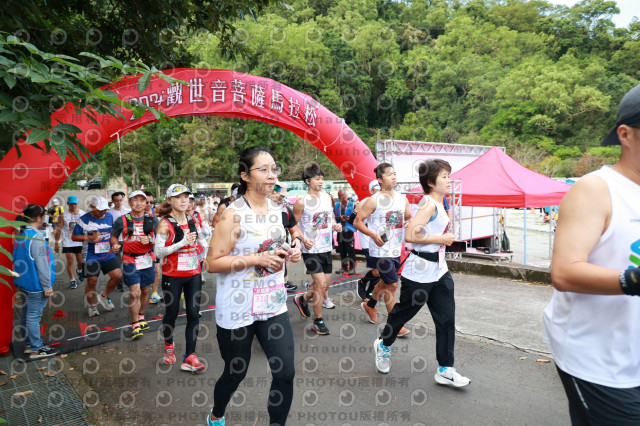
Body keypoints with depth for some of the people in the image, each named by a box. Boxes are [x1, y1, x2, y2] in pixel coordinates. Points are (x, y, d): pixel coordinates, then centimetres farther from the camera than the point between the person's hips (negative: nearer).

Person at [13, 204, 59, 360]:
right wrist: (47, 286, -15)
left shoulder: (19, 235, 7)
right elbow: (41, 265, -21)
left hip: (23, 282, 9)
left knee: (25, 314, 17)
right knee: (33, 316, -1)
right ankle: (36, 350, 9)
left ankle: (29, 344, 30)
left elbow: (18, 259, 15)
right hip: (35, 284, -9)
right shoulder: (36, 237, -21)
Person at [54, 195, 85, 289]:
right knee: (70, 261, -4)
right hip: (67, 243, -1)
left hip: (80, 242, 1)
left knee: (81, 262, 7)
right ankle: (72, 280, 8)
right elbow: (59, 229, 1)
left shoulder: (83, 214, 1)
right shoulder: (63, 215, -1)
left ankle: (79, 270, 40)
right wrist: (56, 243, -1)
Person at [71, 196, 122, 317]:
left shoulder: (109, 216, 6)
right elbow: (74, 237, -4)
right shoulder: (84, 219, -8)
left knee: (117, 275, -8)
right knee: (92, 282, 1)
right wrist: (90, 237, -17)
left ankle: (104, 296, 18)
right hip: (91, 256, -4)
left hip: (107, 254, 4)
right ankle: (92, 306, 24)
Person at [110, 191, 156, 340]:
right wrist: (115, 245, -10)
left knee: (145, 291, 14)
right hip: (130, 261, -3)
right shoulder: (122, 220, -3)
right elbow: (114, 236, 10)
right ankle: (135, 325, 6)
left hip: (148, 260, 3)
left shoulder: (151, 220, 1)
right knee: (134, 293, -9)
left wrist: (149, 240, -14)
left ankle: (141, 317, 36)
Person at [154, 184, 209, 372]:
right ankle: (168, 346, 39)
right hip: (172, 276, -4)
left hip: (193, 274, 4)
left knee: (194, 314, 0)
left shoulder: (193, 221, 5)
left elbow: (202, 241, 20)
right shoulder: (165, 224, -10)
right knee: (172, 313, 11)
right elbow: (158, 252, -14)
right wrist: (182, 243, -21)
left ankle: (189, 356, 8)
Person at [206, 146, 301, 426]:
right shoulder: (233, 214, -15)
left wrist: (288, 254, -2)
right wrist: (257, 259, -24)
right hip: (237, 309, -5)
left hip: (273, 305, 5)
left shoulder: (276, 209, 5)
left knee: (285, 373, 0)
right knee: (236, 373, 14)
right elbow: (213, 263, -16)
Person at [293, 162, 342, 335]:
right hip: (311, 250, -6)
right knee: (321, 284, -9)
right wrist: (303, 239, -22)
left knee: (325, 284, 14)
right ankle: (318, 321, 8)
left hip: (326, 248, 7)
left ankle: (302, 299, 41)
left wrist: (335, 225, -3)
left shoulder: (327, 197, 7)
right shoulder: (302, 202, -11)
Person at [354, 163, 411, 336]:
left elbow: (410, 218, 19)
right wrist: (373, 235, -21)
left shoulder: (402, 199, 6)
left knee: (385, 282, 20)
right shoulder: (374, 201, -12)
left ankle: (369, 305, 45)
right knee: (392, 285, -4)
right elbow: (357, 221, -9)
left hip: (396, 249, 7)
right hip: (381, 250, -7)